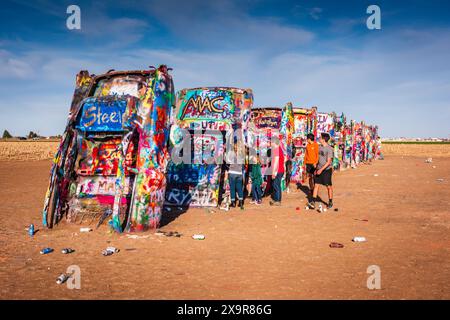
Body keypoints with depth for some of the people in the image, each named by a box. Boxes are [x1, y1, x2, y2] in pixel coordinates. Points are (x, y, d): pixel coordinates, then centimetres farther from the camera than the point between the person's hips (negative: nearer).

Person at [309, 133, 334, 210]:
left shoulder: (329, 149, -15)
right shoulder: (320, 147, 8)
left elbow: (328, 162, -17)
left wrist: (321, 169, -22)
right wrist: (316, 169, 16)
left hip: (327, 169, -6)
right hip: (319, 169, 6)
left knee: (329, 186, 4)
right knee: (316, 185, 0)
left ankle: (330, 202, 18)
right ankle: (313, 202, -1)